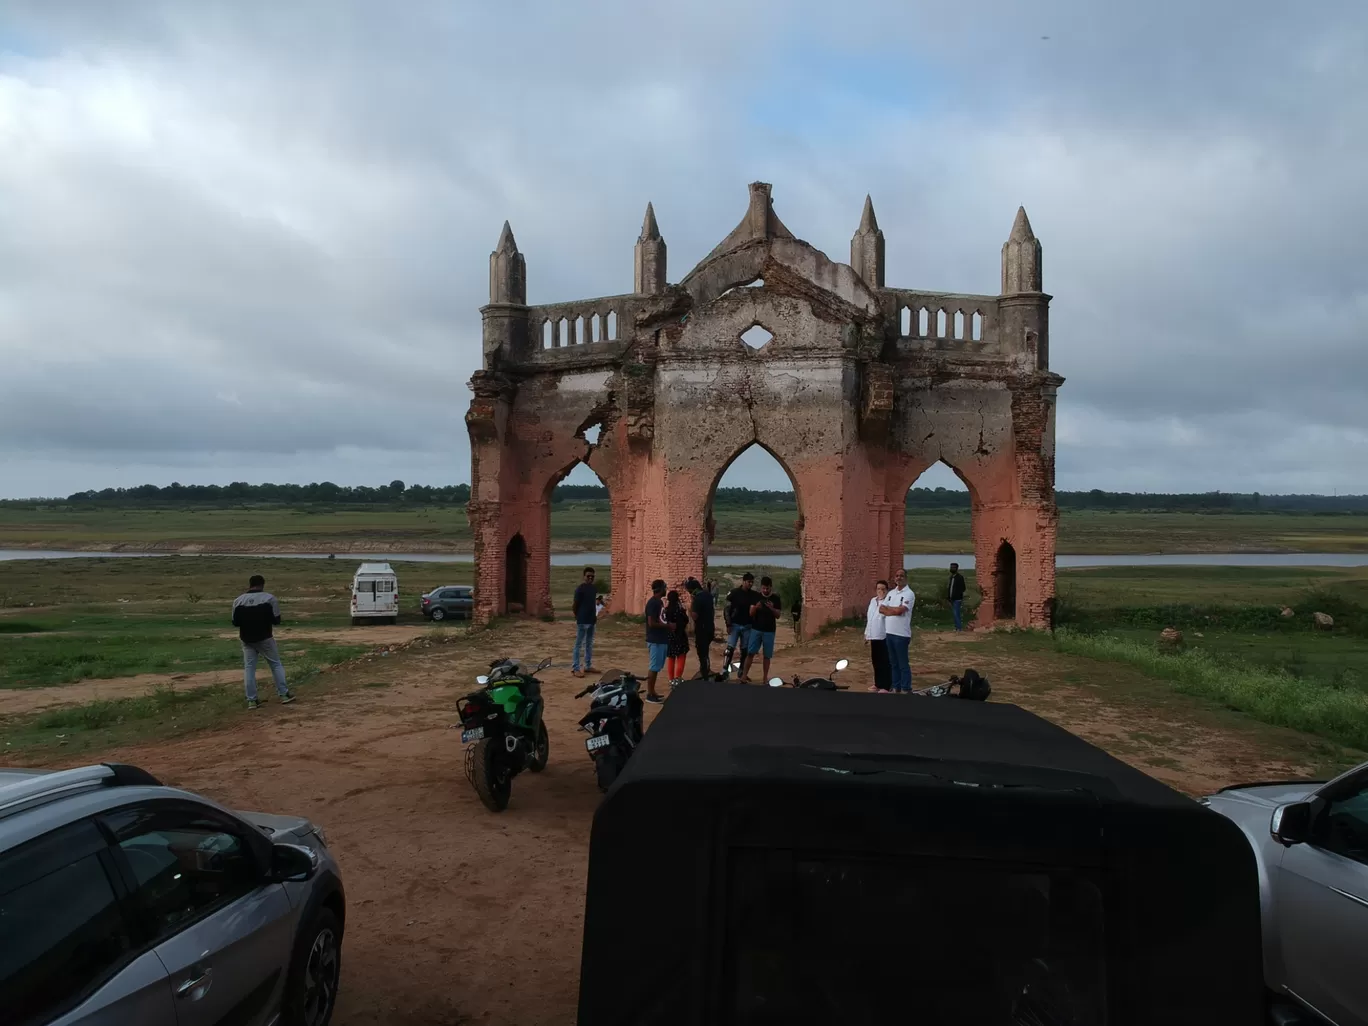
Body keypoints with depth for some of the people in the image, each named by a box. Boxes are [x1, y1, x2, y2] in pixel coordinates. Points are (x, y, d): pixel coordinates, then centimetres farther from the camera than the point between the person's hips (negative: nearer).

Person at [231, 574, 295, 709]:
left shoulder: (238, 601, -2)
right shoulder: (269, 598, -9)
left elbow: (235, 622, 2)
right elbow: (276, 620, -8)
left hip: (247, 640, 2)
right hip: (264, 638, -2)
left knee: (248, 668, 9)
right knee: (276, 664, 11)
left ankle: (251, 700, 8)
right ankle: (284, 694, 11)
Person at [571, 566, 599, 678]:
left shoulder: (593, 588, 11)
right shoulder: (580, 588, -13)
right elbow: (574, 605, -11)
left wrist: (595, 617, 13)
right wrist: (578, 617, -2)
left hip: (591, 620, 8)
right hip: (582, 621, -8)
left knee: (589, 644, 14)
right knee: (578, 645, -3)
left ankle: (588, 666, 22)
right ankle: (575, 668, 0)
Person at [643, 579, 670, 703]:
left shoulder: (660, 601, 12)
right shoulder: (652, 603, -18)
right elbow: (652, 623, -22)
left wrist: (668, 626, 6)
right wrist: (668, 626, -16)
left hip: (661, 639, 10)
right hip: (655, 640, -10)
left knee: (656, 667, 13)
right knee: (653, 667, -4)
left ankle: (652, 692, 20)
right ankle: (649, 694, 1)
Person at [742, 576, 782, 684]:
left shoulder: (775, 599, 0)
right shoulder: (756, 597, 2)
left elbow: (778, 616, -3)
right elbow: (751, 613, -2)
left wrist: (772, 608, -23)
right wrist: (756, 607, -23)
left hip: (769, 631, 0)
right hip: (756, 629, 0)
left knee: (767, 655, 3)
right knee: (750, 653, -5)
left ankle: (765, 677, 10)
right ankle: (744, 675, -2)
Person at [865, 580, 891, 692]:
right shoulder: (872, 600, 14)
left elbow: (884, 613, -28)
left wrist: (882, 599, -23)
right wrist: (867, 633, 20)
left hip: (884, 636, -8)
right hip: (874, 636, 8)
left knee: (885, 662, -3)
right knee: (876, 661, 14)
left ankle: (886, 686, 3)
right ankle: (878, 683, 25)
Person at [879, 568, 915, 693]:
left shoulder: (909, 594, -9)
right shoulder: (891, 593, 13)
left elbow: (899, 610, -19)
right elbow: (881, 609, 5)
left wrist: (888, 608, -2)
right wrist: (894, 610, -10)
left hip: (901, 634, -7)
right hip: (889, 633, 7)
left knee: (903, 664, -1)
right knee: (893, 663, 13)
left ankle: (905, 689, 5)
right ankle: (896, 688, 20)